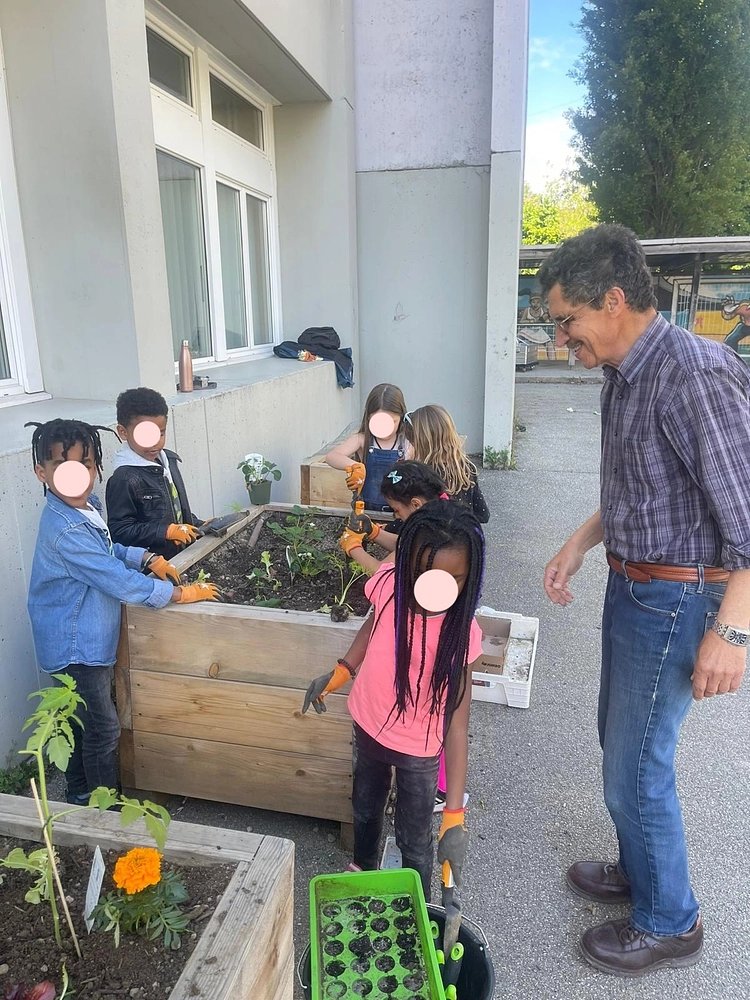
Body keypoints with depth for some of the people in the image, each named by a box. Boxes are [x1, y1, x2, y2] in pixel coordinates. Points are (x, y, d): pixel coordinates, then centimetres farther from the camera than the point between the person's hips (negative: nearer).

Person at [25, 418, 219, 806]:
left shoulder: (88, 506, 0)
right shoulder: (66, 531, -31)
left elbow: (108, 550, 17)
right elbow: (120, 582, -30)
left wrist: (147, 558, 0)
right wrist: (181, 593, -22)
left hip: (86, 640, 9)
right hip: (76, 647, -9)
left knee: (80, 722, 24)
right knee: (103, 729, 5)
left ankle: (79, 794, 43)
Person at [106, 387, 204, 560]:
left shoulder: (168, 460, 6)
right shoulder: (124, 479, -19)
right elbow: (119, 531, -20)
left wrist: (198, 525, 9)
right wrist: (167, 531, -24)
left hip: (180, 556, 7)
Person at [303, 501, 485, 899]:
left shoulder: (460, 632, -32)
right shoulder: (389, 584, -24)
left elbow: (457, 725, -30)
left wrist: (454, 816, -31)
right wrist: (339, 673, 1)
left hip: (418, 748, -4)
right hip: (369, 726, 4)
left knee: (414, 838, 16)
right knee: (365, 808, 30)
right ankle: (363, 867, 61)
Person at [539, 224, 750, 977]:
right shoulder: (625, 376, 6)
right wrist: (580, 543, 12)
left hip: (675, 599, -9)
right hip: (632, 586, 9)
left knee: (635, 768, 5)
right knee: (620, 740, 22)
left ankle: (669, 924, 30)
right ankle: (639, 871, 46)